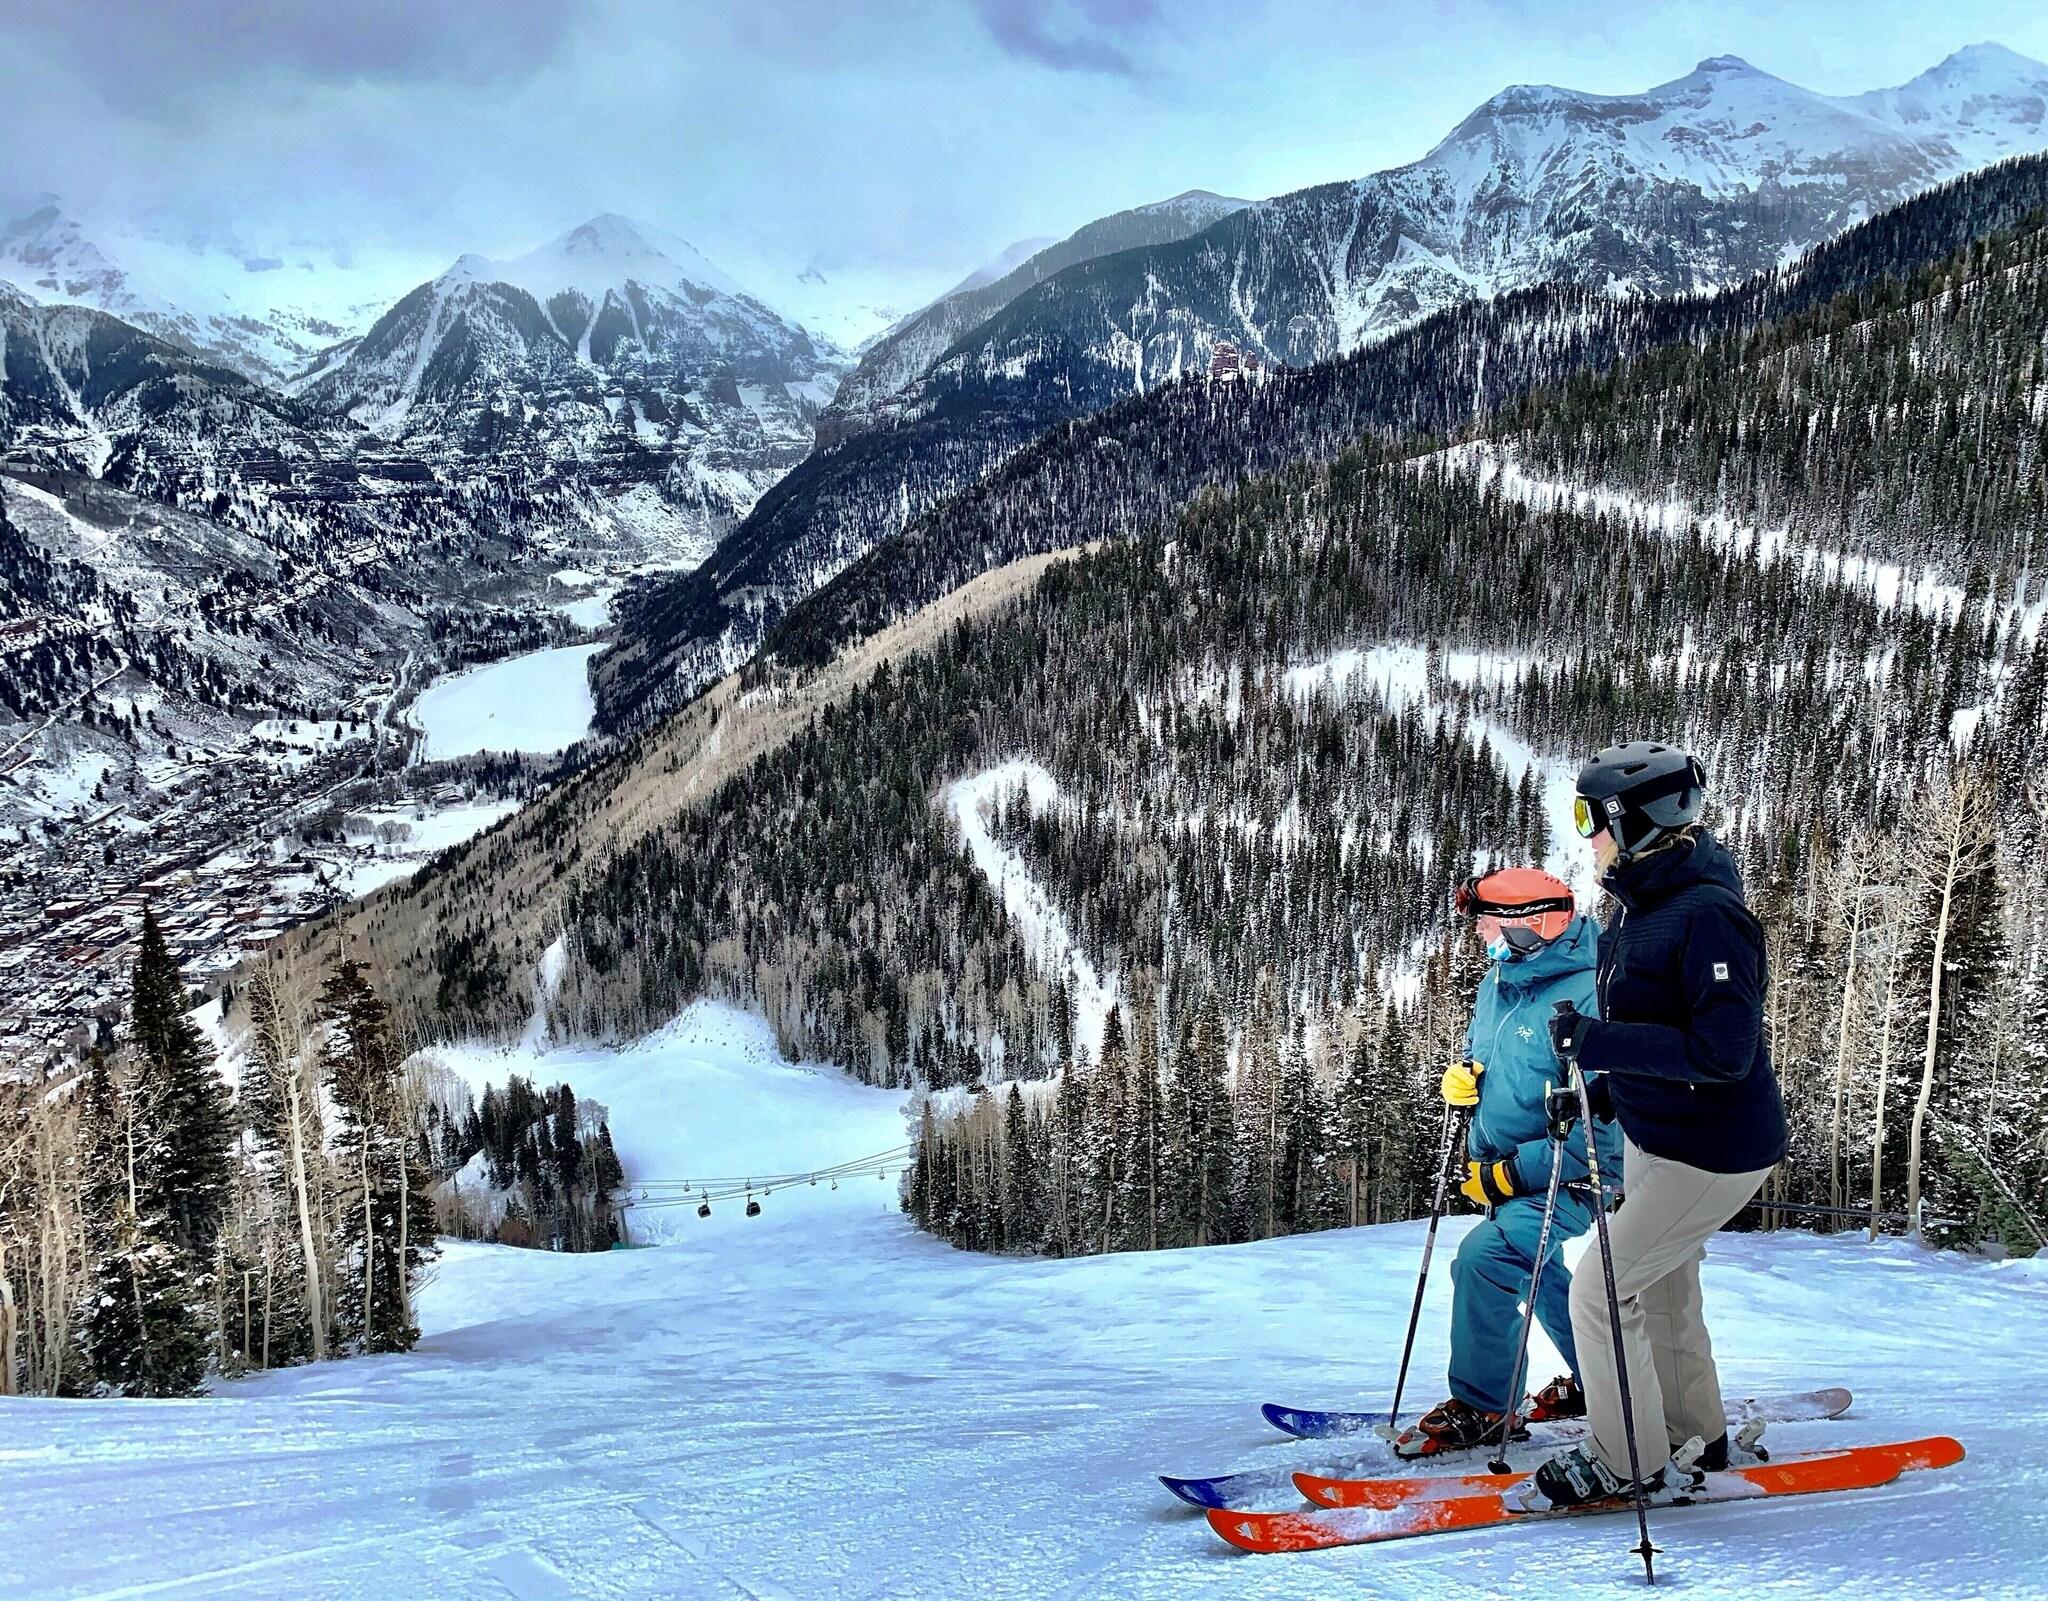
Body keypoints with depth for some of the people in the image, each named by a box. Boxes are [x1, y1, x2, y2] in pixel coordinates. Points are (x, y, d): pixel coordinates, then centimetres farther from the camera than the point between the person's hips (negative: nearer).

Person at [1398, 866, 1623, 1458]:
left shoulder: (1586, 1000, -26)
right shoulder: (1499, 981, 3)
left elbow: (1599, 1126, -28)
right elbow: (1479, 1050, 22)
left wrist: (1510, 1173, -26)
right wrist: (1462, 1075, -3)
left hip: (1567, 1177, -10)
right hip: (1507, 1167, 10)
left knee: (1484, 1258, -22)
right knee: (1538, 1272, 23)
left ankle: (1480, 1409, -7)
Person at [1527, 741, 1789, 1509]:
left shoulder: (1708, 916, -27)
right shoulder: (1641, 905, 3)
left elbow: (1722, 1051, -31)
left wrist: (1596, 1041, -31)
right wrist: (1600, 1089, 6)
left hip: (1713, 1153, -10)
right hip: (1653, 1136, 10)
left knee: (1600, 1292, -4)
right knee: (1663, 1292, 22)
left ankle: (1628, 1462, 14)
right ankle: (1693, 1438, 43)